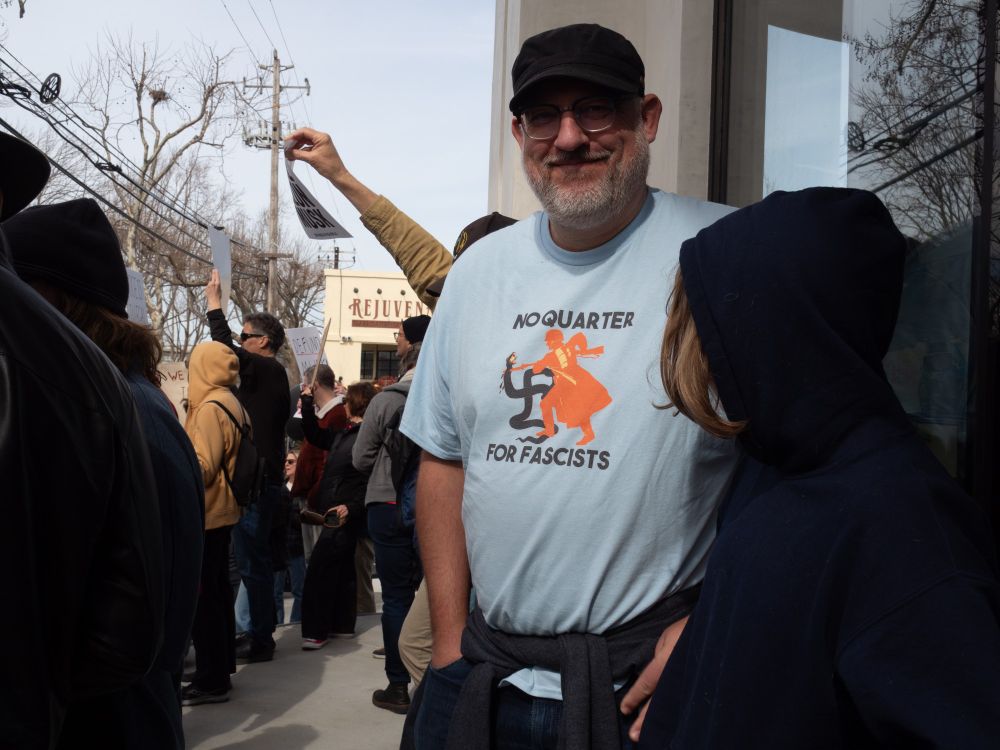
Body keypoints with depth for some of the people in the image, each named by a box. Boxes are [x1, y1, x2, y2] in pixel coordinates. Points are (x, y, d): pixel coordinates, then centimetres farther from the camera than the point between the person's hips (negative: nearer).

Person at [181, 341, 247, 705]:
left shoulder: (210, 408, -18)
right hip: (223, 512, 9)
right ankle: (221, 670, 25)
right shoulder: (232, 405, 10)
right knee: (217, 592, 16)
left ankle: (211, 680, 4)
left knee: (202, 597, -2)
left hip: (206, 516, -9)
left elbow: (202, 468, -24)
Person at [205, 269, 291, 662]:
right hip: (264, 479, 10)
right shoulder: (273, 375, 16)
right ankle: (261, 635, 22)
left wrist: (214, 301, -6)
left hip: (257, 483, -10)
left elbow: (225, 346, -18)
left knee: (252, 562, -5)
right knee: (256, 560, 15)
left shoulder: (265, 369, -11)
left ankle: (260, 640, 2)